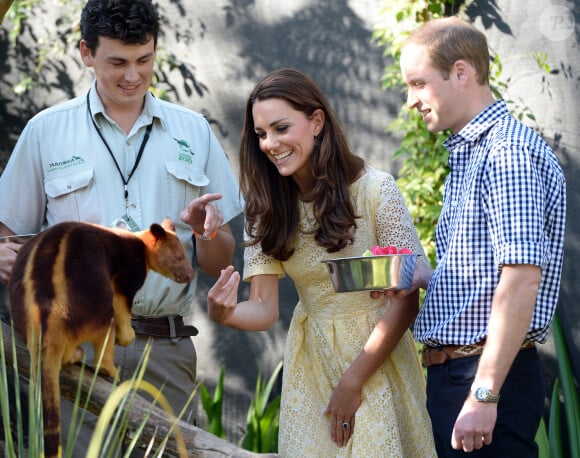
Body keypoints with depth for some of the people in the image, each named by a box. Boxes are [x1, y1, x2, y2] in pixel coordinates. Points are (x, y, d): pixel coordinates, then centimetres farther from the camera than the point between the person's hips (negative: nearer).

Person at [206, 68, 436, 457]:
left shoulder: (376, 189, -16)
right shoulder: (268, 207, -2)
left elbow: (406, 301, -15)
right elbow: (265, 308, -6)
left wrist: (353, 381, -17)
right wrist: (226, 315, -29)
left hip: (376, 357, -3)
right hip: (310, 365, 4)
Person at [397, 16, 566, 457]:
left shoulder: (508, 150, -14)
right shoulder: (467, 153, 18)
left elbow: (522, 276, -23)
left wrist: (484, 393, -26)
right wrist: (419, 278, 5)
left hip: (490, 372, -10)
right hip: (450, 371, 10)